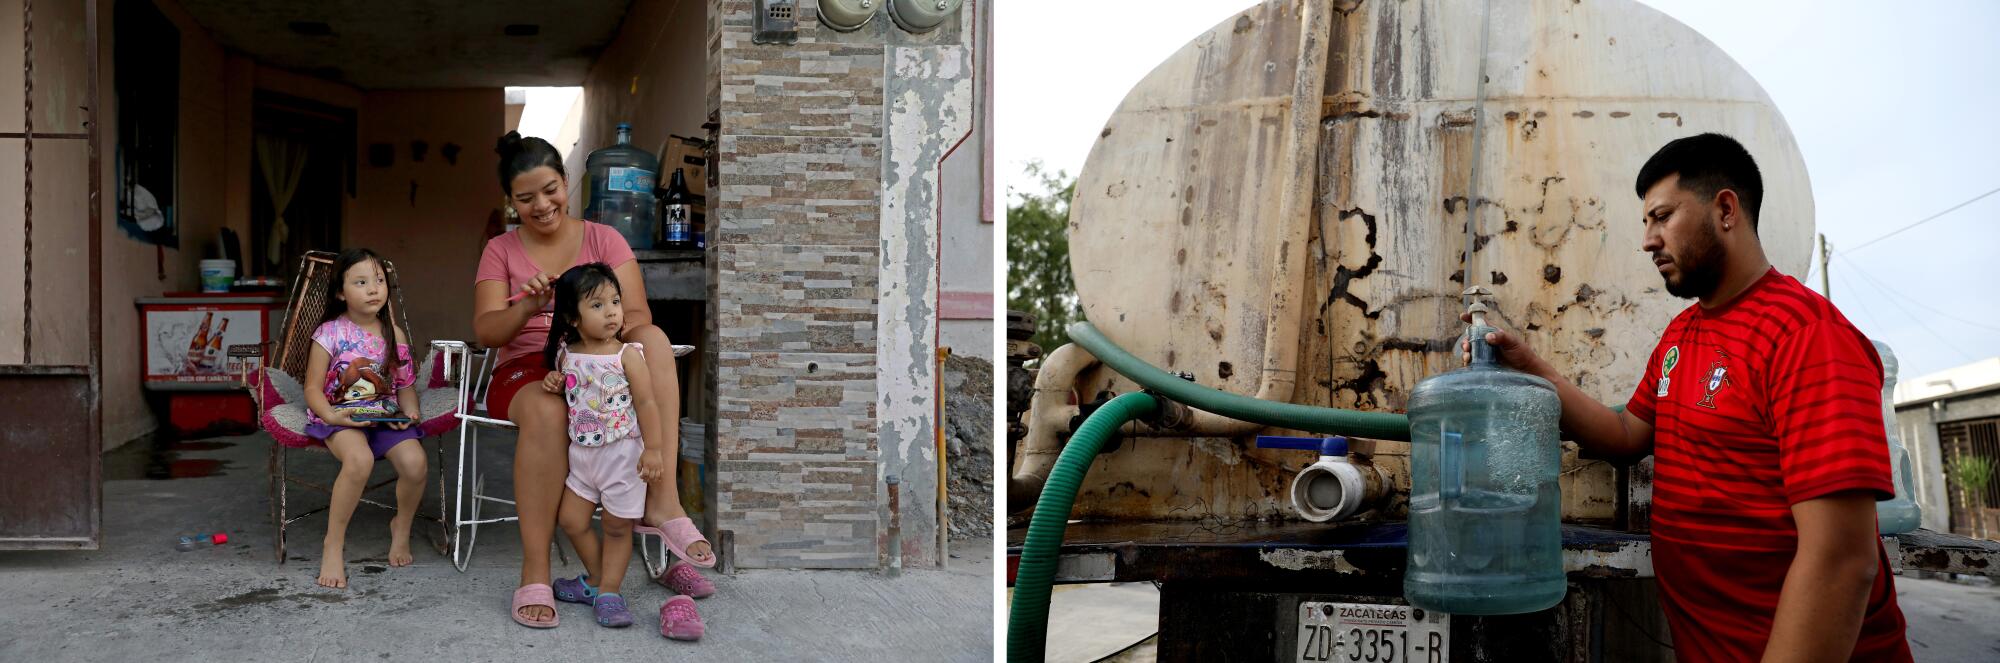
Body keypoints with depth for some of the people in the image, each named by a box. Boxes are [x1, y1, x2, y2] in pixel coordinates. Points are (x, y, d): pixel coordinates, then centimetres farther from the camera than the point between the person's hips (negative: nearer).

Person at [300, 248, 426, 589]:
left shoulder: (393, 334, 9)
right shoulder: (329, 334, -3)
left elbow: (406, 384, 14)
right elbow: (313, 389, -1)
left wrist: (409, 411, -6)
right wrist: (331, 415, -20)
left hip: (385, 416, 4)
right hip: (339, 416, -3)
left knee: (414, 461, -26)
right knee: (360, 459, -37)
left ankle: (402, 527, 7)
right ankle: (333, 544, -17)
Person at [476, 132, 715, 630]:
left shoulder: (603, 239, 8)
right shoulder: (500, 250, 9)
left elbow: (638, 317, -5)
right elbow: (485, 331, -6)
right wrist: (528, 308, -27)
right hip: (524, 372, -1)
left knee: (654, 339, -30)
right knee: (547, 410, -38)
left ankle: (661, 500, -39)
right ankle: (534, 576, -34)